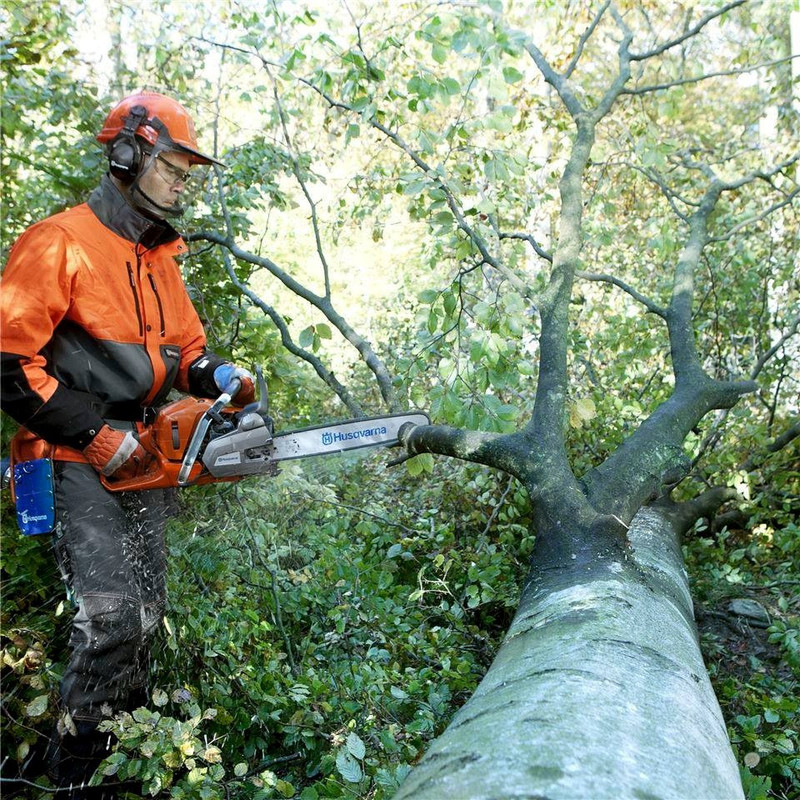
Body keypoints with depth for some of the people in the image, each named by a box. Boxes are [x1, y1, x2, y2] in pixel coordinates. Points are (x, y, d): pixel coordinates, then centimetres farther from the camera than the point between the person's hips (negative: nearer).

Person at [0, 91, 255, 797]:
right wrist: (97, 436, -18)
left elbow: (185, 350, 20)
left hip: (142, 459, 8)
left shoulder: (160, 261, 15)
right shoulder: (60, 243, -11)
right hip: (79, 464, -8)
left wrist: (222, 377, -2)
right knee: (111, 617, -14)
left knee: (147, 613, 11)